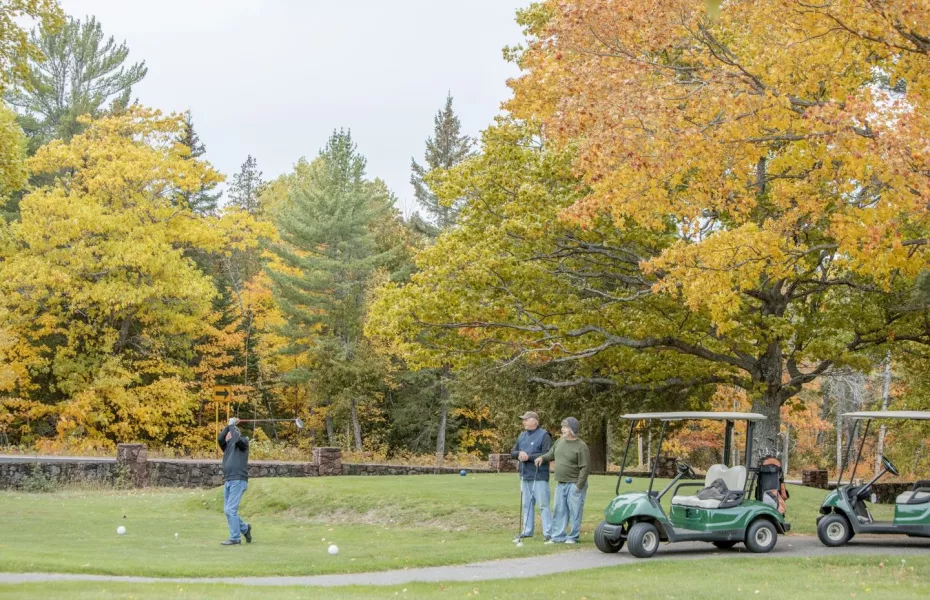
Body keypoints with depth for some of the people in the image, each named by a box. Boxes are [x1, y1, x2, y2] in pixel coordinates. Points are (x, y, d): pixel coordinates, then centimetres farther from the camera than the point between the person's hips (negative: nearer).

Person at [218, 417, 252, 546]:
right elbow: (220, 439, 0)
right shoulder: (227, 446, 19)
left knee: (231, 510, -11)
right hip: (228, 481, 8)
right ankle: (244, 528, 29)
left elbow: (238, 439, -19)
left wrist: (232, 426, -3)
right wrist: (229, 425, 2)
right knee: (227, 511, 9)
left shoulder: (243, 442, 4)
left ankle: (235, 538, -6)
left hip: (239, 481, -7)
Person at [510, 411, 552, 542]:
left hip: (539, 477, -7)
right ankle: (527, 530, 21)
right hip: (525, 476, 8)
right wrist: (519, 453, -8)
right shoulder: (522, 435, 14)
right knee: (526, 505, 13)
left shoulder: (544, 436, -9)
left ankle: (548, 532, -5)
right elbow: (513, 452, 15)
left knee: (543, 505, -7)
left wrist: (529, 456, -19)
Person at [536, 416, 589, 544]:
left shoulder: (581, 446, -13)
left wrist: (579, 485, -17)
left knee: (575, 511, -1)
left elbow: (585, 467, -15)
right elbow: (551, 454, 24)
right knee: (559, 511, 9)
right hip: (560, 484, 7)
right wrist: (543, 458, 3)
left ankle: (573, 537, 8)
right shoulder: (560, 441, 8)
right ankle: (558, 536, 14)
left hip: (574, 484, -7)